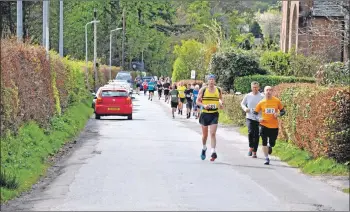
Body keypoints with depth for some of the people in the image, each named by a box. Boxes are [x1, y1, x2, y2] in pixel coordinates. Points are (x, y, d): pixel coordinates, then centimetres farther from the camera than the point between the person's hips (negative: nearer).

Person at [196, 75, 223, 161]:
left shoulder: (218, 90, 2)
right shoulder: (203, 90, -4)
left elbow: (220, 99, 19)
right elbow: (198, 101, -1)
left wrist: (221, 103, -3)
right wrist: (204, 105, -19)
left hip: (214, 114, 0)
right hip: (205, 114, 0)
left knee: (213, 134, -13)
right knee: (205, 134, 13)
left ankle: (213, 152, -16)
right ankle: (204, 148, 39)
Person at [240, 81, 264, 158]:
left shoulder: (262, 97, -2)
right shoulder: (248, 96, 4)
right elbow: (242, 103, 18)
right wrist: (245, 108, -2)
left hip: (259, 119, 0)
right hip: (250, 118, 0)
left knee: (256, 135, 3)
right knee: (250, 132, -19)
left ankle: (254, 152, 16)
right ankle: (251, 147, 3)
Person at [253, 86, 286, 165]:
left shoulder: (277, 101, -4)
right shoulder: (261, 102, -3)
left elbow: (283, 111, 6)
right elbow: (255, 113, 6)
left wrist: (279, 114, -15)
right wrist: (259, 119, -13)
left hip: (274, 126, 0)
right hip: (264, 125, 0)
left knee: (272, 143, 7)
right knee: (264, 142, -4)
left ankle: (270, 146, 44)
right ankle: (267, 159, 9)